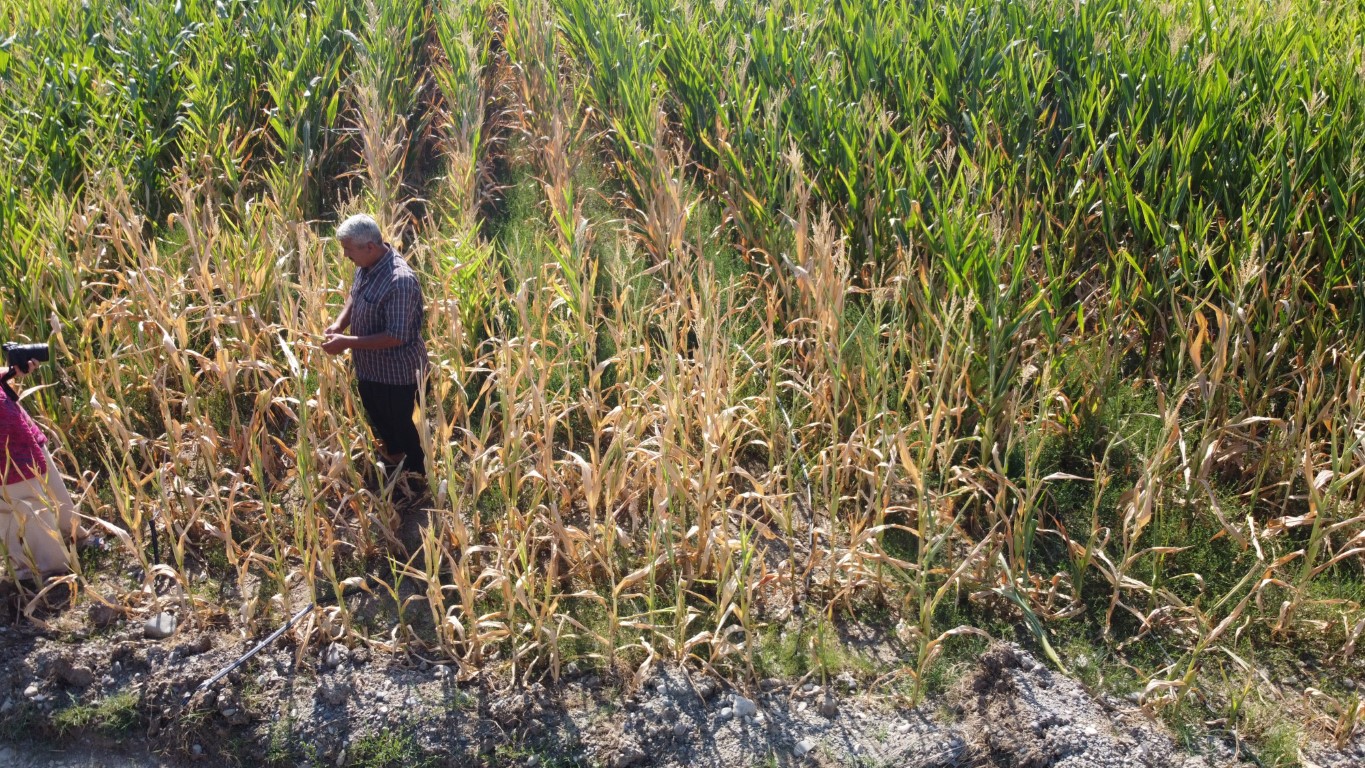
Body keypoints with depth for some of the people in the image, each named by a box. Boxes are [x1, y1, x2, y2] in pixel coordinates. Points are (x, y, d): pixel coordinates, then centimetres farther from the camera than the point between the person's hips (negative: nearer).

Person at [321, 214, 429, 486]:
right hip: (369, 366, 9)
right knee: (379, 418, 29)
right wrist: (339, 323, -5)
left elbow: (396, 337, -33)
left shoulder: (400, 281, -34)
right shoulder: (367, 265, -6)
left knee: (400, 424, 13)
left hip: (396, 372, -9)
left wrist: (347, 342, -29)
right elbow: (355, 295, 13)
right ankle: (393, 454, 56)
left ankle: (416, 477, 36)